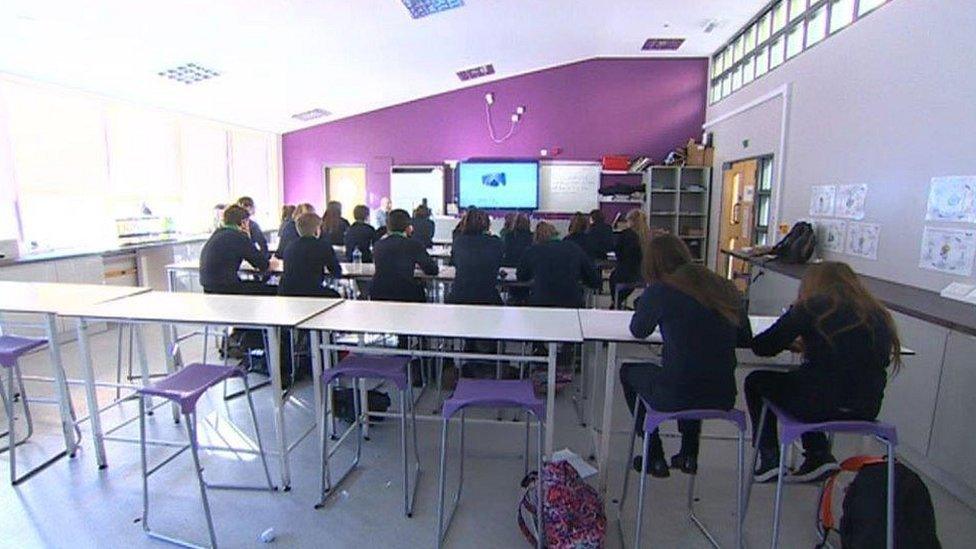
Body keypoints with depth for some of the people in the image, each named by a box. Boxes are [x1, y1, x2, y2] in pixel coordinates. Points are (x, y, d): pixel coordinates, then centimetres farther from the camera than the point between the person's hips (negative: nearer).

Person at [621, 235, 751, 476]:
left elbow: (639, 330, 7)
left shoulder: (660, 291, -10)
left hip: (676, 397, -5)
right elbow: (746, 340, 15)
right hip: (723, 398, 6)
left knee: (628, 371, 24)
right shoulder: (726, 289, 4)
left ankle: (655, 458, 28)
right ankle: (689, 454, 38)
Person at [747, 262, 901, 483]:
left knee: (756, 381, 19)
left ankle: (770, 459, 17)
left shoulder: (811, 308, -5)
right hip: (866, 410, 6)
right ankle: (820, 456, 26)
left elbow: (763, 346, -6)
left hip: (820, 404, -6)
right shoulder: (878, 315, 9)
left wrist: (791, 343, 18)